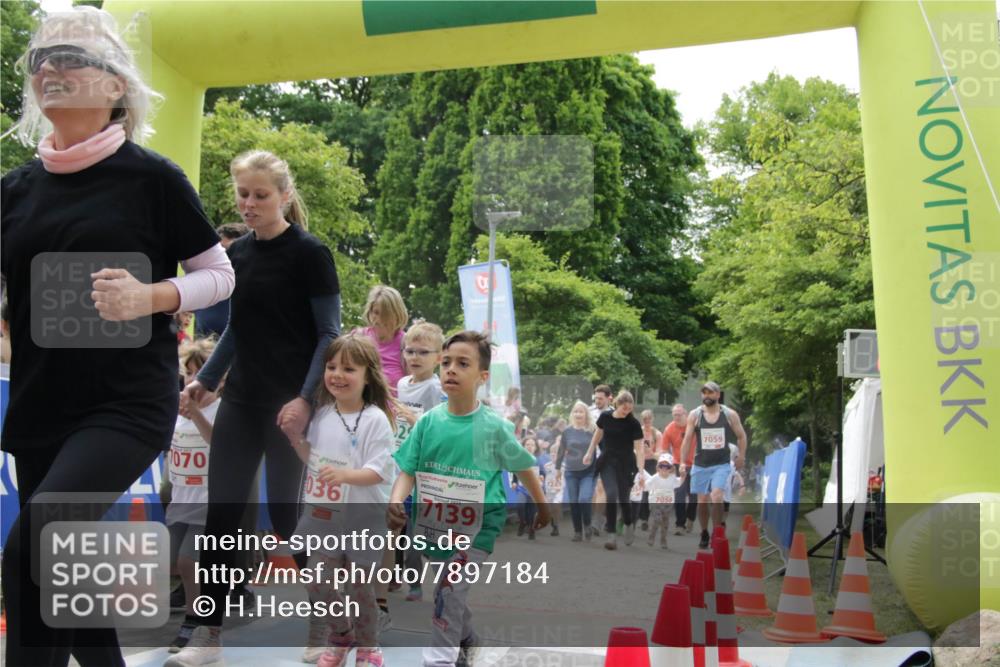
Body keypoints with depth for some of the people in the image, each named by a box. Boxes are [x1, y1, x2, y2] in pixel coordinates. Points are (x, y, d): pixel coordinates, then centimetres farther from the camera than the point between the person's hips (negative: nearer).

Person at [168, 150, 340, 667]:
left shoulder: (309, 253, -9)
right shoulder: (237, 252, 9)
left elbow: (330, 334, -9)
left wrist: (306, 398, -18)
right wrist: (204, 379, 11)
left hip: (290, 404, -5)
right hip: (241, 400, 6)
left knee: (286, 512, 2)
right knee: (221, 511, 3)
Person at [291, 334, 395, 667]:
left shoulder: (375, 420, -14)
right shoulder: (322, 414, 3)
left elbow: (376, 472, -18)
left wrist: (345, 474, -34)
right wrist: (292, 435, -1)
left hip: (360, 519, -5)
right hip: (323, 517, 5)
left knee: (359, 588, 8)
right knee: (319, 585, 11)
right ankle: (341, 636, 35)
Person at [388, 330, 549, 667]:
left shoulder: (494, 426, -13)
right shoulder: (428, 421, -7)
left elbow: (523, 468, 2)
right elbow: (408, 471, -6)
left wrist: (542, 507, 12)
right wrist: (396, 501, -26)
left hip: (478, 525, -4)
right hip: (436, 523, 4)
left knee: (450, 591, -14)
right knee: (453, 592, 20)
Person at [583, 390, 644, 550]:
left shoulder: (633, 423, -13)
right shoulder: (605, 417, -4)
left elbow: (639, 448, -16)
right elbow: (598, 434, 16)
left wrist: (641, 470, -24)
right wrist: (589, 453, 16)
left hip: (626, 464, -2)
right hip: (607, 462, 2)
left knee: (623, 498, 2)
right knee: (611, 495, -15)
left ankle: (629, 525, 34)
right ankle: (611, 534, -9)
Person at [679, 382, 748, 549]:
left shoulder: (730, 415, -1)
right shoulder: (694, 415, 0)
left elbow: (741, 436, 10)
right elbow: (687, 439, 0)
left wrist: (741, 457, 2)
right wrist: (682, 462, -5)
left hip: (722, 464, -2)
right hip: (700, 465, 2)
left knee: (716, 498, -19)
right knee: (702, 501, 7)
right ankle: (704, 534, 25)